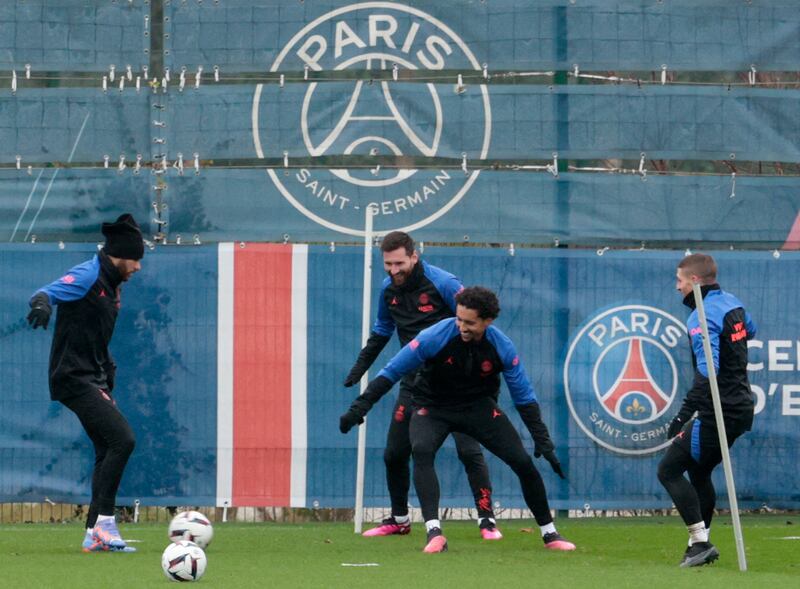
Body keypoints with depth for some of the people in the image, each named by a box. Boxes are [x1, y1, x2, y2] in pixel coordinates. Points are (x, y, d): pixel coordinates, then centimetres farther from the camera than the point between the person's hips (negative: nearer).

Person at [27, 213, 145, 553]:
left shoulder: (111, 284, 15)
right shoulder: (88, 276, -12)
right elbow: (47, 293, -25)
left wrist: (108, 375, 22)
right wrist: (42, 303, -48)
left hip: (93, 381, 10)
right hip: (74, 379, -10)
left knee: (108, 450, 11)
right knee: (122, 438, -19)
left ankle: (96, 534, 15)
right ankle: (103, 521, -15)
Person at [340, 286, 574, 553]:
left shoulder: (502, 347, -18)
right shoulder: (435, 337, -25)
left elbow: (524, 396, -6)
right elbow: (391, 372, -18)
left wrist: (543, 441, -10)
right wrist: (359, 407, -24)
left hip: (479, 407, 2)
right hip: (432, 407, -2)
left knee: (523, 461, -9)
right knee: (421, 450, -33)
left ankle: (549, 533, 11)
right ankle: (434, 533, -37)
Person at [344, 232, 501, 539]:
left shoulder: (442, 283, -16)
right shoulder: (389, 289, 4)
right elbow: (381, 332, 21)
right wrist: (358, 369, 18)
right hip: (414, 383, 6)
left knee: (469, 450, -13)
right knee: (394, 453, 6)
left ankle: (487, 520, -6)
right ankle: (399, 519, 23)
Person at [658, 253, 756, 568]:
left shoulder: (703, 317, -19)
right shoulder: (731, 302, 9)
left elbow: (707, 372, -31)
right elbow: (749, 329, 32)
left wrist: (685, 413, -37)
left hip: (718, 412, -10)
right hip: (740, 408, 10)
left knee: (669, 470, -5)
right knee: (699, 472, 23)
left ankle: (700, 541, -10)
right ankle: (700, 545, 27)